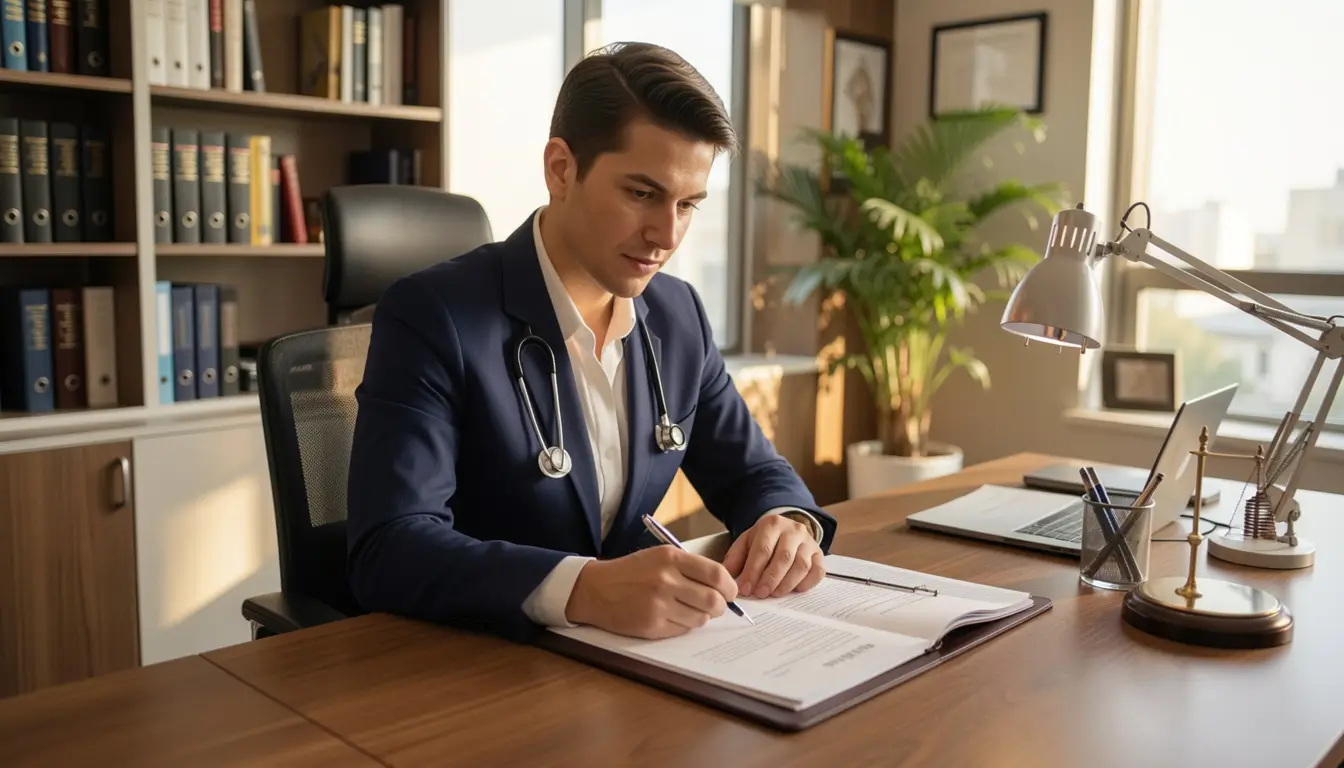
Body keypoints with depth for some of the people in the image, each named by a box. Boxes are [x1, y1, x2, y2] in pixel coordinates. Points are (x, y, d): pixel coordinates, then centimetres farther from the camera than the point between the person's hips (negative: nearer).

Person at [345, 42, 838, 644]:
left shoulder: (678, 314, 3)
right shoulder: (433, 315, -15)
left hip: (626, 656, 5)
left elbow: (750, 473, 11)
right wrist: (584, 589, -37)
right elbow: (389, 551, -23)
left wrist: (786, 524, -11)